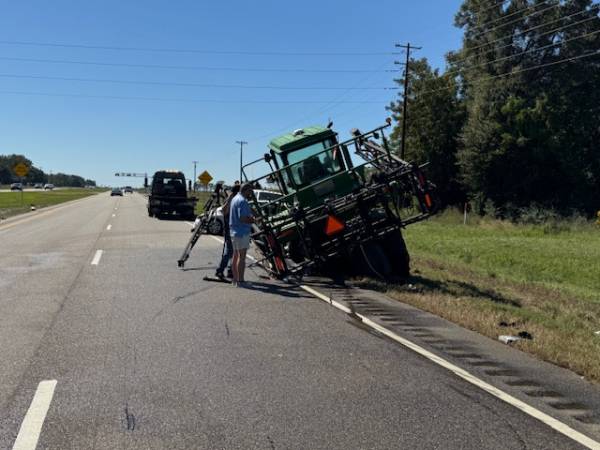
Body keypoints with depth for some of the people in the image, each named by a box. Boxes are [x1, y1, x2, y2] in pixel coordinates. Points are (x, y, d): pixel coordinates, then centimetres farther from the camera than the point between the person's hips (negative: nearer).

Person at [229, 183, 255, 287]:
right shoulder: (242, 201, -17)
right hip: (242, 232, -10)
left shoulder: (235, 199, 16)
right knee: (241, 257, -7)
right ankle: (240, 281, -6)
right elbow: (243, 218, -24)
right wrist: (254, 221, -10)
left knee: (236, 256, 14)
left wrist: (250, 217, 12)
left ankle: (235, 279, 20)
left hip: (234, 231, 10)